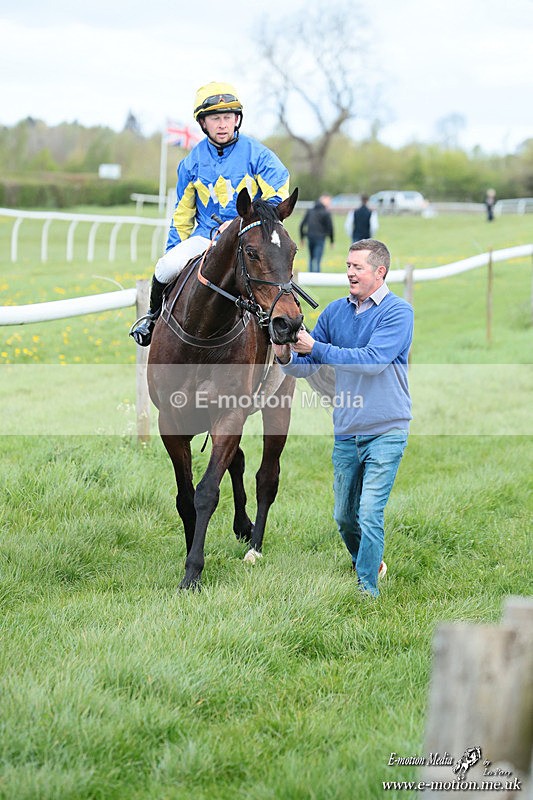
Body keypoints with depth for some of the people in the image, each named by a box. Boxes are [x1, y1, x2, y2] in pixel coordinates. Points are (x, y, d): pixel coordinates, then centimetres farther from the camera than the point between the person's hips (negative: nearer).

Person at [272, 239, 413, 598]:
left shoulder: (398, 312, -10)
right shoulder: (335, 311, 5)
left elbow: (373, 360, -25)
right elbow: (307, 366, 7)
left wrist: (315, 347, -26)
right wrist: (287, 356, -16)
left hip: (385, 432, -6)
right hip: (346, 432, 6)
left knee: (369, 515, -12)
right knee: (344, 517, 14)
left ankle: (368, 591, -2)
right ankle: (370, 564, 39)